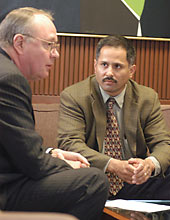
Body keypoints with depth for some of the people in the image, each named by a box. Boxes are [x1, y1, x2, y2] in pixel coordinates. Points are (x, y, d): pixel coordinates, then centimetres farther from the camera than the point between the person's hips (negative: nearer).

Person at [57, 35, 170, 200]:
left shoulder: (148, 98, 9)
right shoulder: (72, 97, -1)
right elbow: (70, 144, -13)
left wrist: (150, 163, -23)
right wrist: (112, 165, -30)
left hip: (135, 182, 2)